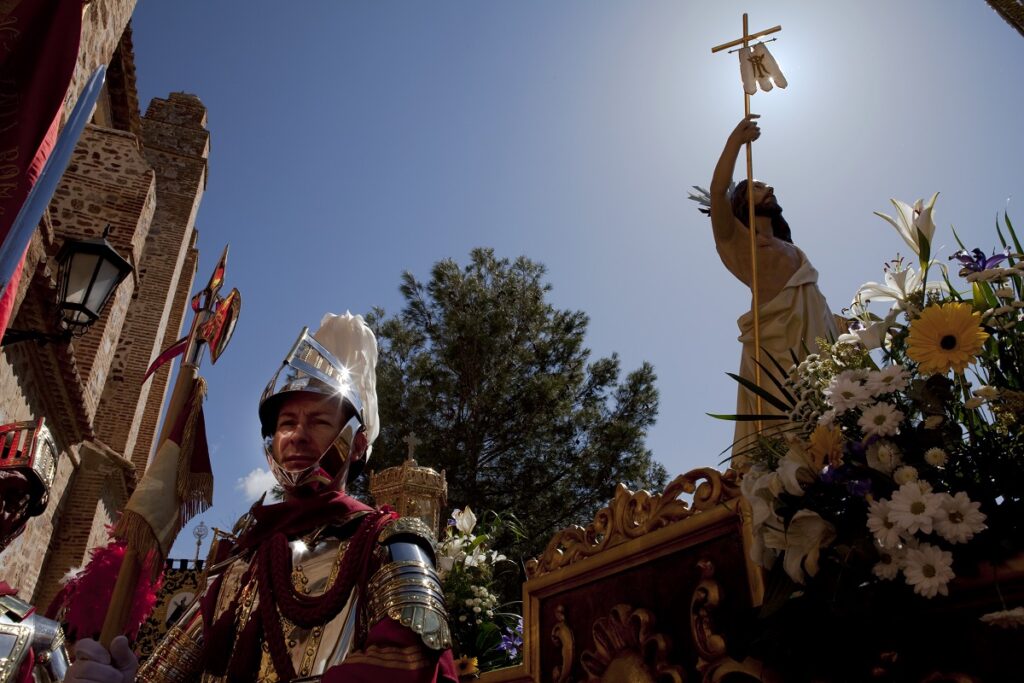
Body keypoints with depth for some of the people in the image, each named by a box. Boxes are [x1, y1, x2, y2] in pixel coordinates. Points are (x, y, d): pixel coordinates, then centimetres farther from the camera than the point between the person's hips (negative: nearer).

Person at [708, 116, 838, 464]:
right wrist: (735, 140, -1)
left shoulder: (792, 250, 31)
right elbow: (718, 192, -6)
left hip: (814, 342, 6)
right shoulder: (737, 240, 11)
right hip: (776, 344, -6)